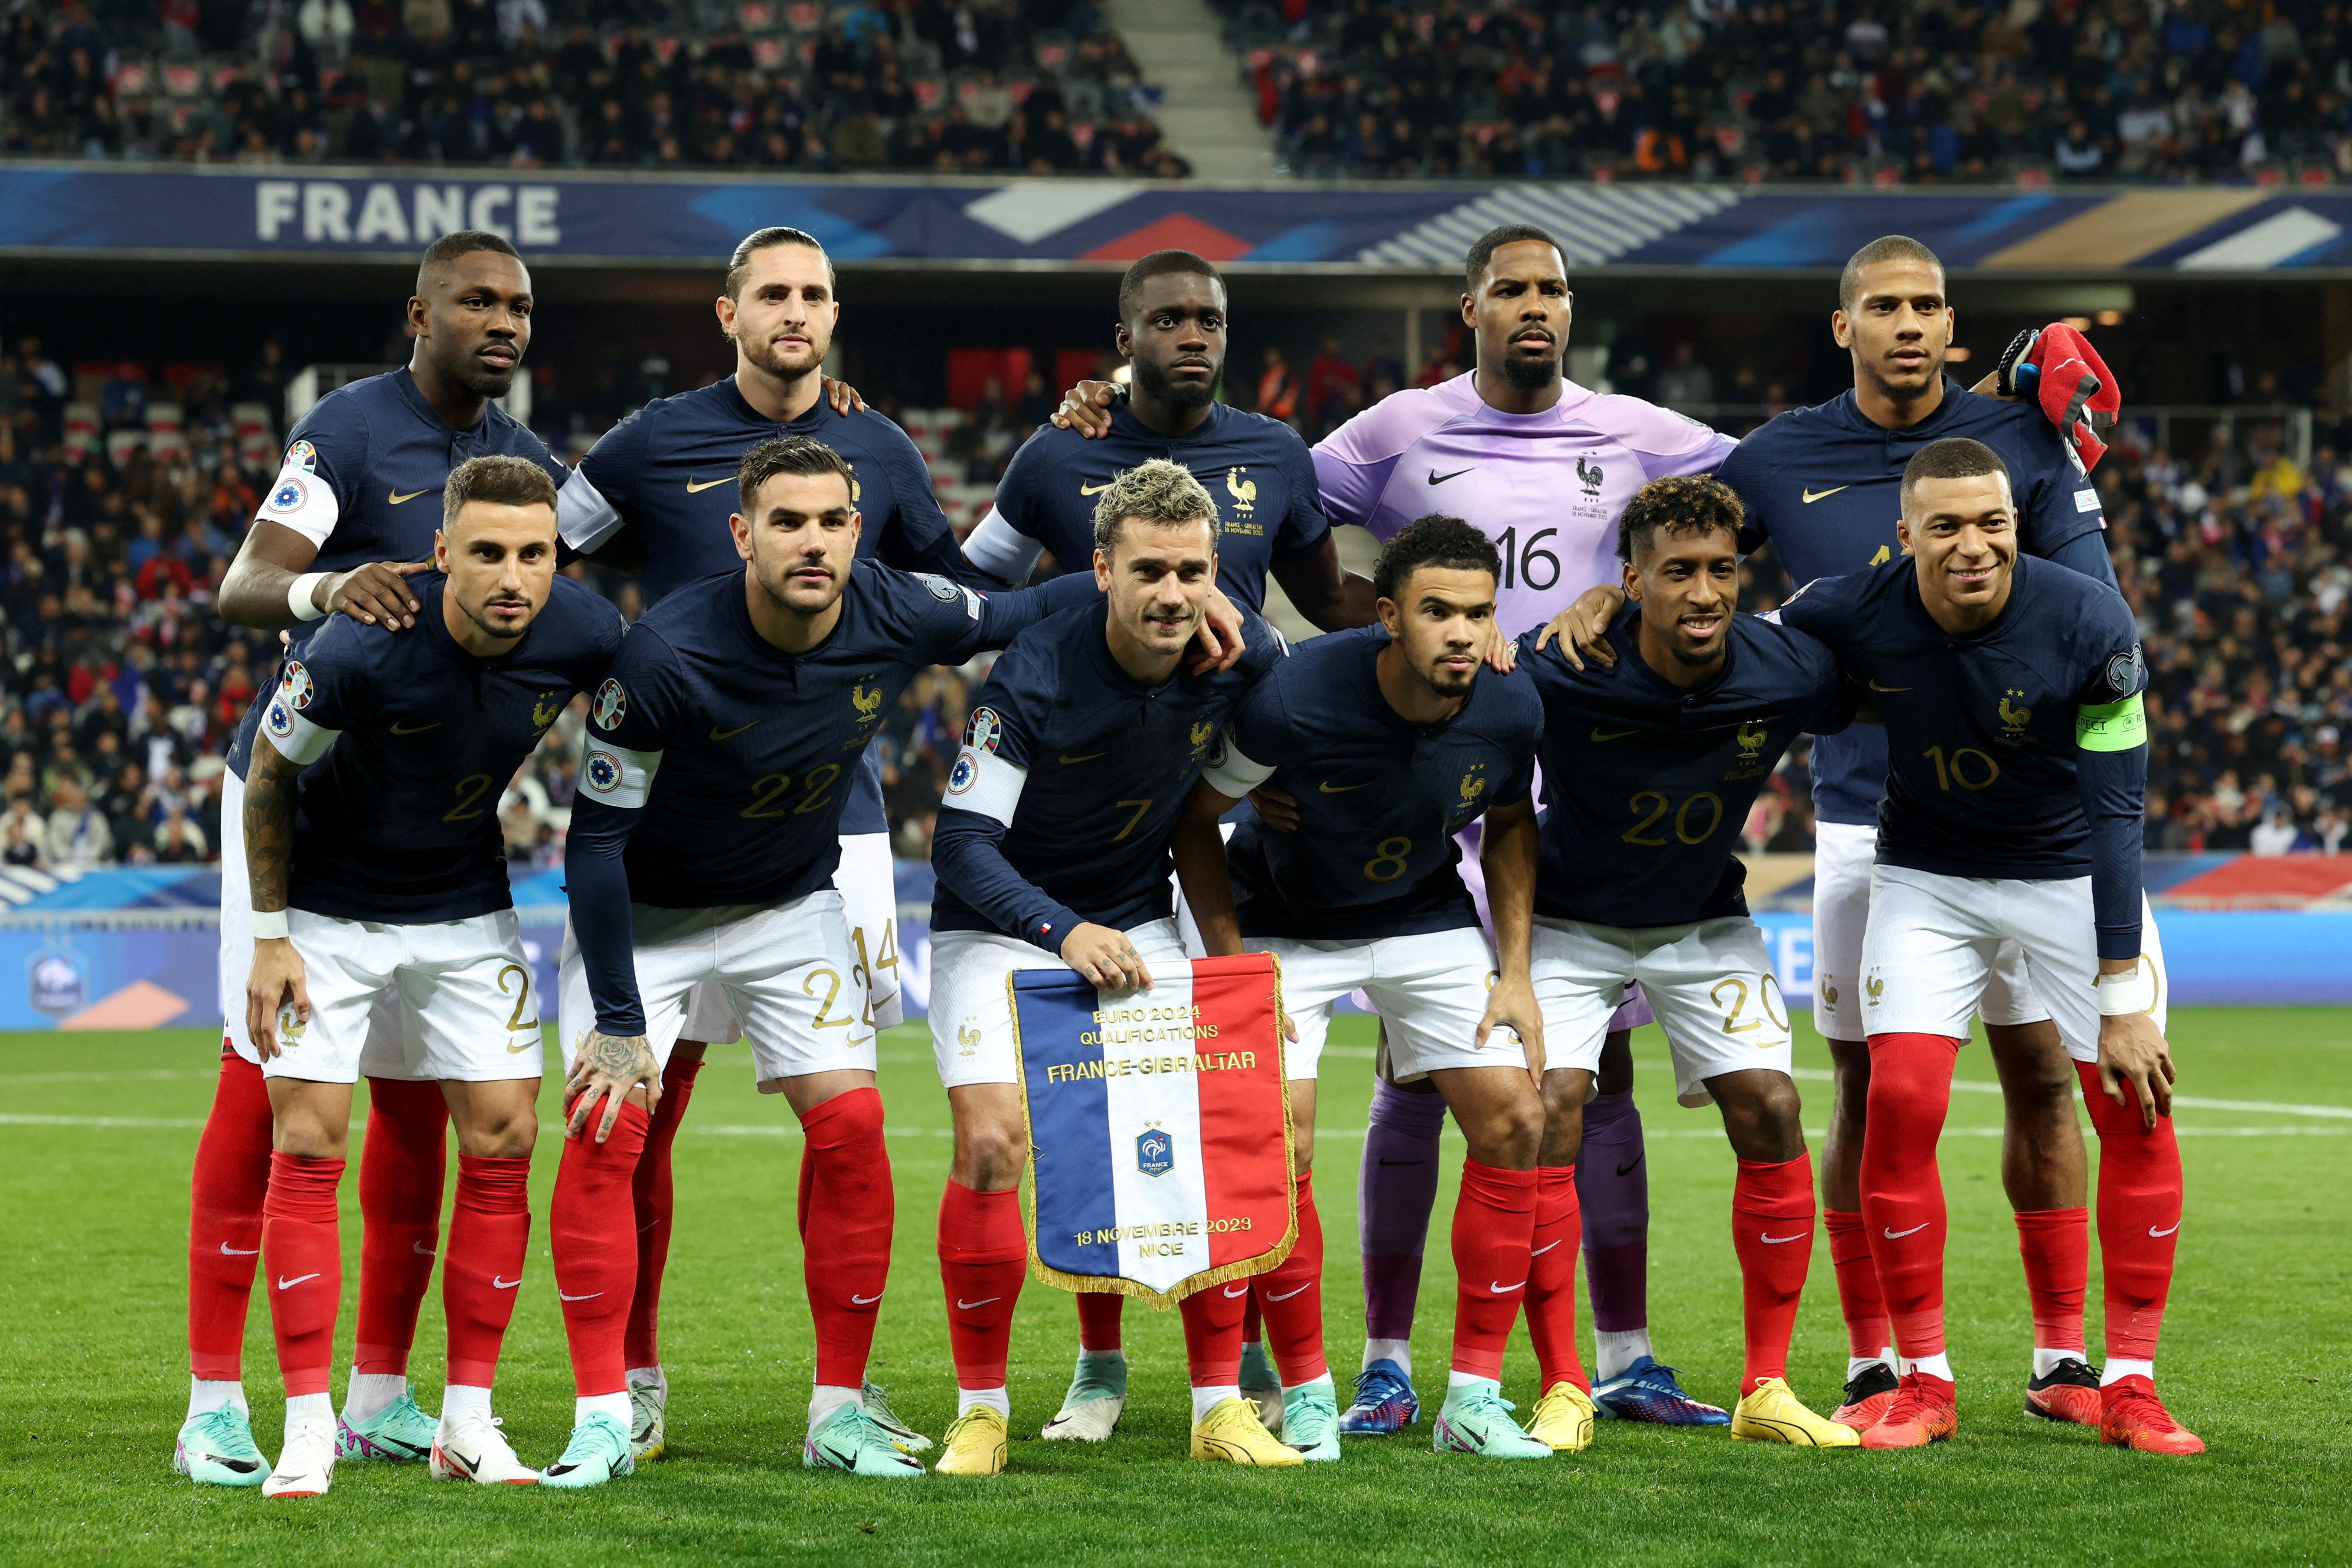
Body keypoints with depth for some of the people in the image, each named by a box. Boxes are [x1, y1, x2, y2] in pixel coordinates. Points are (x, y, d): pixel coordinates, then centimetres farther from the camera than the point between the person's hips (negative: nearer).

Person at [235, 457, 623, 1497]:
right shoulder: (359, 650, -30)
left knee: (503, 1142, -2)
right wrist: (269, 936, -10)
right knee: (307, 1146, -8)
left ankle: (468, 1420, 8)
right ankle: (307, 1427, -2)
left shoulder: (584, 636, -19)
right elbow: (269, 775, -13)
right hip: (327, 907, -3)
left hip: (469, 911, 3)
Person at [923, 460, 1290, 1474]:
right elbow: (961, 844, -26)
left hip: (1139, 926, 4)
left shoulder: (1245, 660, -13)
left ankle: (1221, 1406, 1)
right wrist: (1067, 931, -38)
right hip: (1001, 928, -4)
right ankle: (980, 1412, -5)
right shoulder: (1034, 678, -25)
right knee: (993, 1141, -19)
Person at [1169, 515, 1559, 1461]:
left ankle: (1474, 1398, 1)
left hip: (1430, 920, 3)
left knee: (1513, 1121, -9)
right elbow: (1194, 819, -15)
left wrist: (1513, 972, -3)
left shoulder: (1509, 711, -20)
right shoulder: (1293, 700, -32)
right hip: (1286, 929, -3)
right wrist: (1231, 969, -19)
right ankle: (1306, 1394, 3)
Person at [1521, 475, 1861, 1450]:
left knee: (1769, 1111, -11)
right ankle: (1561, 1387, -8)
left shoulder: (1788, 675, -22)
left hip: (1705, 921, 2)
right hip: (1570, 919, -2)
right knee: (1546, 1112, -18)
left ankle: (1766, 1388, 0)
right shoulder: (1561, 674, -31)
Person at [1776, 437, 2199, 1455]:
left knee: (2136, 1112, -8)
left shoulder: (2090, 626, -25)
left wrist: (2123, 994, -20)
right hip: (1926, 875, 1)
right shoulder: (1852, 616, -21)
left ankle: (2129, 1383, 3)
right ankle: (1922, 1380, -1)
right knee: (1900, 1103, -14)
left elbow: (2115, 816, -20)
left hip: (2070, 874, -1)